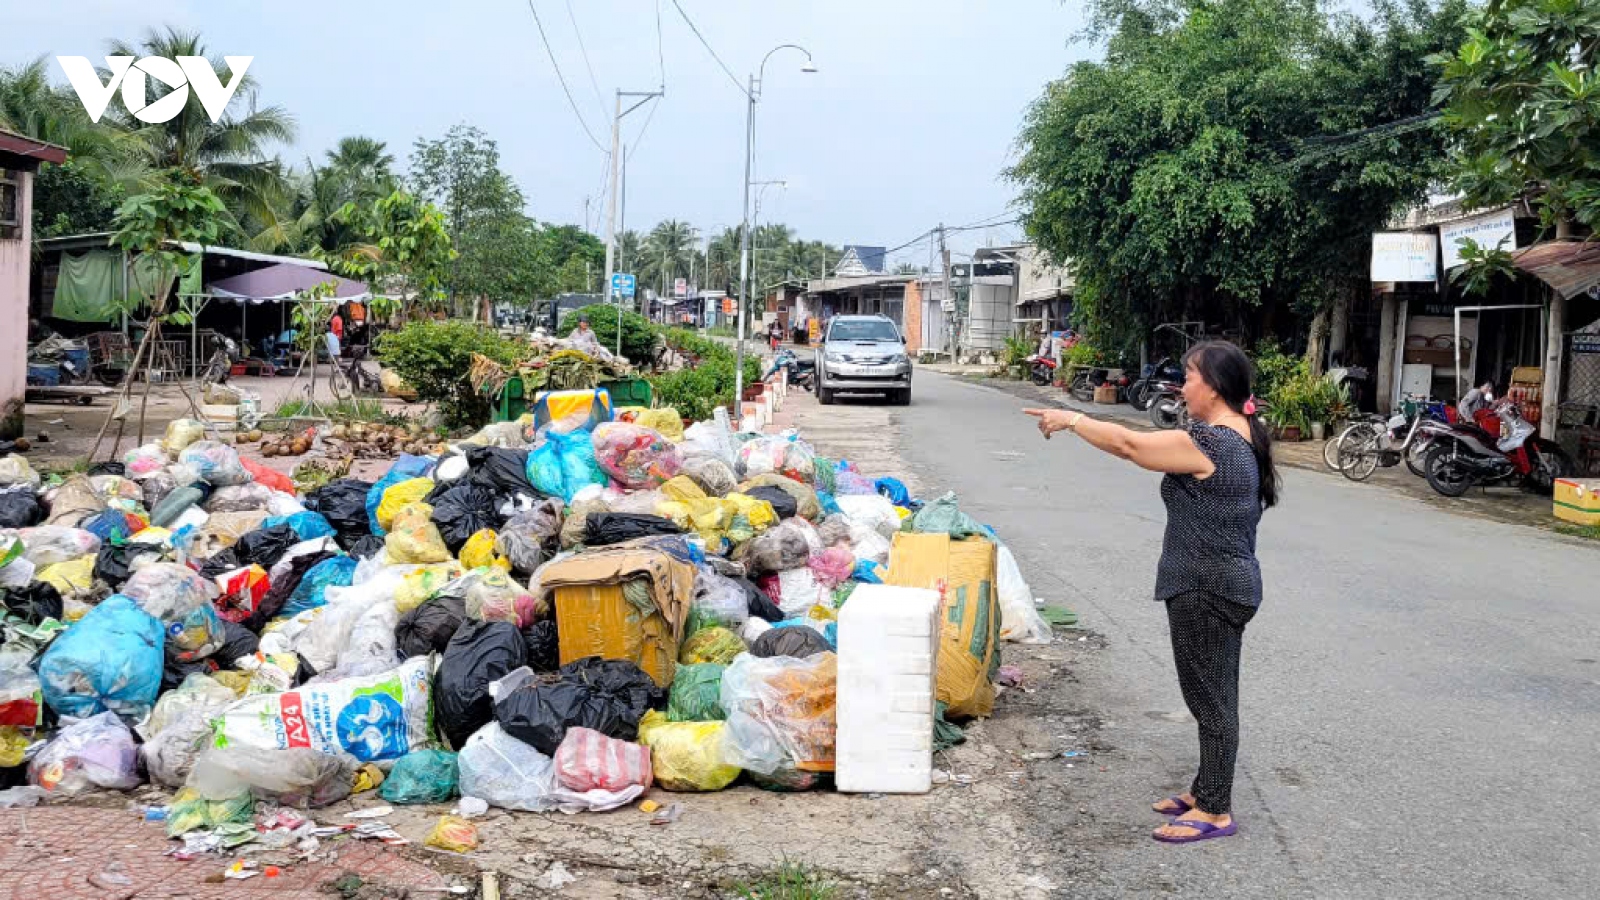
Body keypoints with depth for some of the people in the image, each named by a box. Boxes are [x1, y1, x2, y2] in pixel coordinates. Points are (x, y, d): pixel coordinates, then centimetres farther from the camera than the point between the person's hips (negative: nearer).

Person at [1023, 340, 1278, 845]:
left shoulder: (1208, 442, -21)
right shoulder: (1242, 435, 9)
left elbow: (1128, 445, -16)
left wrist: (1071, 419, -5)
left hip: (1206, 589, -10)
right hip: (1229, 581, 10)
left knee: (1210, 698, -2)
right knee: (1212, 695, 18)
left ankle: (1215, 812, 6)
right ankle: (1206, 792, 29)